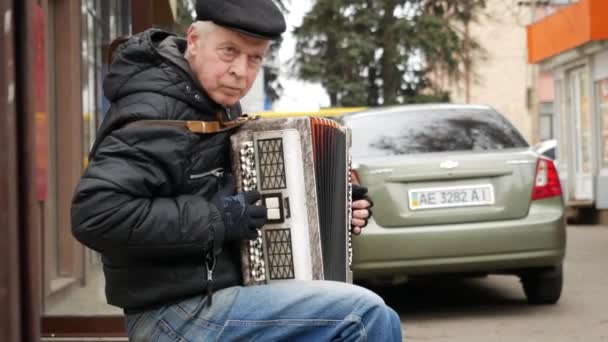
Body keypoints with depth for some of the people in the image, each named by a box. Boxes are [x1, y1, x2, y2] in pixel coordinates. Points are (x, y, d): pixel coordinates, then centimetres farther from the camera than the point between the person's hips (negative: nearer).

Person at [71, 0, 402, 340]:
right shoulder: (157, 114, -18)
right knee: (366, 314, -19)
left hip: (210, 297, 10)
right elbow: (95, 214, -30)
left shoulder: (216, 104, 11)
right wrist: (214, 219, -23)